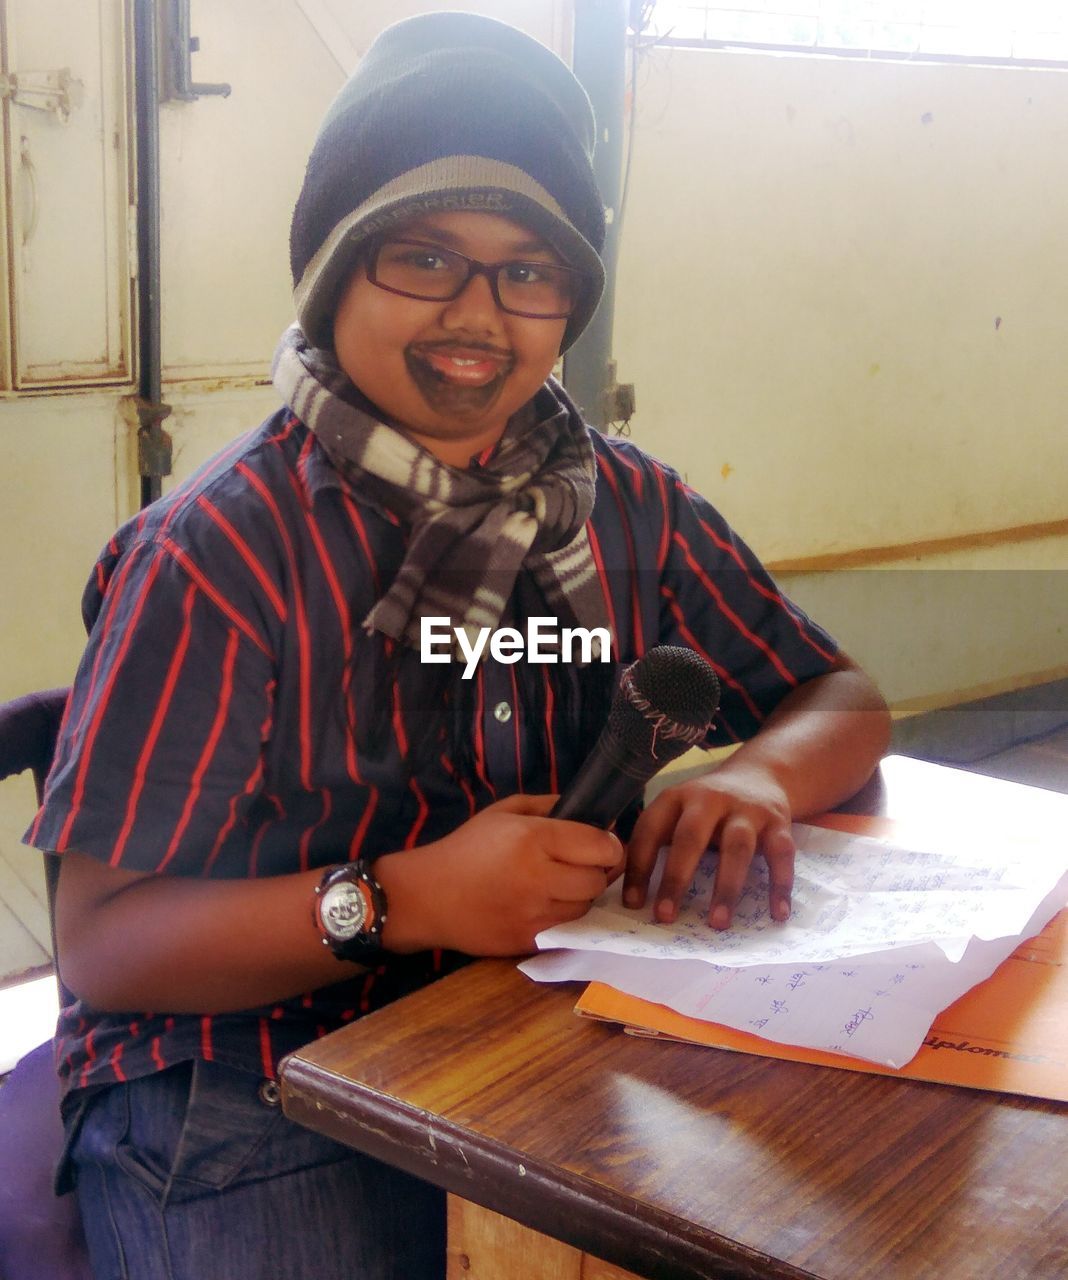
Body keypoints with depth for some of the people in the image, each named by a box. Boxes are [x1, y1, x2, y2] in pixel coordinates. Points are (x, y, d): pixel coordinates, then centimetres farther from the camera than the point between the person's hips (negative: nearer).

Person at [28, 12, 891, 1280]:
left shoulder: (631, 508, 2)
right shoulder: (217, 551, -15)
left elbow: (843, 702, 10)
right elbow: (101, 944, -15)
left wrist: (755, 780, -15)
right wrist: (404, 899, -29)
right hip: (247, 1096, -4)